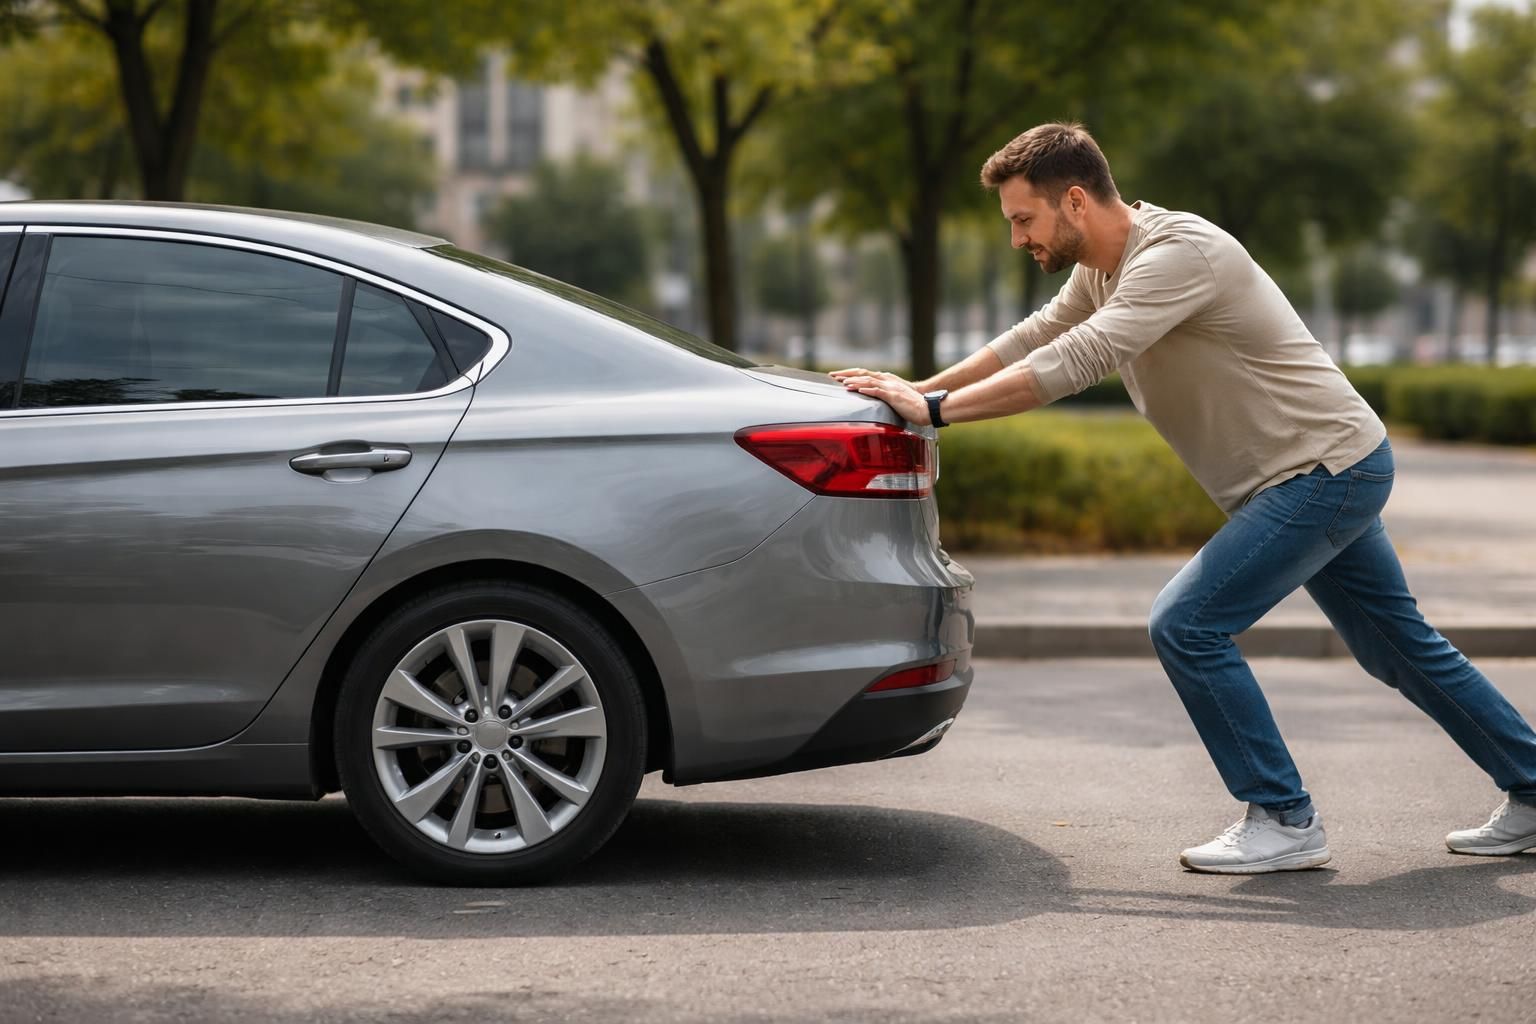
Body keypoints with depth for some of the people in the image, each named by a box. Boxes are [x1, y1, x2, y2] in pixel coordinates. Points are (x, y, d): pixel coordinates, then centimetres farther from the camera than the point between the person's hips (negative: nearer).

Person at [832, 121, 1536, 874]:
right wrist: (918, 388, 5)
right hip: (1335, 472, 10)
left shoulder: (1177, 254, -24)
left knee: (1187, 624, -15)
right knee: (1397, 647, 18)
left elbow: (1074, 363, -32)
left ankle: (1284, 822, -6)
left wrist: (935, 409, -29)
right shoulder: (1103, 266, 6)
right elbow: (1033, 339, 14)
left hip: (1326, 468, -10)